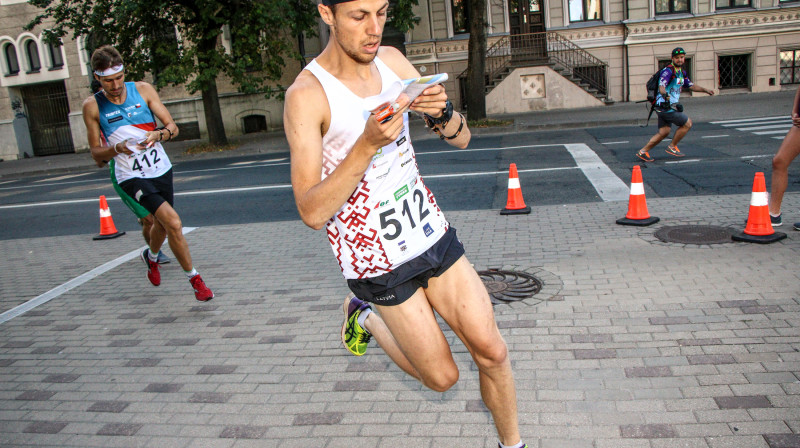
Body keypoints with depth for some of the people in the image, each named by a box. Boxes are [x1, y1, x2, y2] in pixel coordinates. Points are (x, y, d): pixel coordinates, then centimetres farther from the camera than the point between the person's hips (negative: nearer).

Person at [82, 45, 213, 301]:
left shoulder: (143, 90, -2)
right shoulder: (92, 106, -5)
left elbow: (172, 127, -1)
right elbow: (96, 154, 0)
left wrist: (159, 134, -23)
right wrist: (117, 149, -21)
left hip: (161, 169, 4)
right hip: (131, 177, -4)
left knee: (162, 224, 21)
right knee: (173, 222, -21)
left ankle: (151, 256, 55)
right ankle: (195, 279, -7)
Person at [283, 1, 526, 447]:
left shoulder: (392, 60, 1)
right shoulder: (307, 95, -17)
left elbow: (461, 139, 5)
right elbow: (312, 212, -23)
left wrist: (442, 111, -18)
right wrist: (367, 144, -33)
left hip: (432, 233, 5)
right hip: (378, 260, -5)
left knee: (492, 352, 3)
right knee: (443, 377, 7)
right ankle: (365, 313, 30)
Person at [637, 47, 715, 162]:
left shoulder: (682, 72, 17)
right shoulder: (668, 71, -14)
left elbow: (691, 86, 26)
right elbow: (661, 86, -28)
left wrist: (705, 90, 18)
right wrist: (665, 95, -47)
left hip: (669, 107, 9)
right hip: (666, 106, -9)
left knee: (664, 132, 7)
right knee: (687, 123, -3)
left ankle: (643, 152, 8)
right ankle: (672, 147, 9)